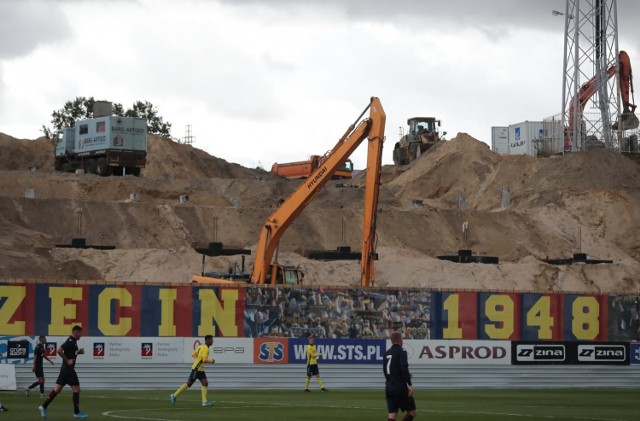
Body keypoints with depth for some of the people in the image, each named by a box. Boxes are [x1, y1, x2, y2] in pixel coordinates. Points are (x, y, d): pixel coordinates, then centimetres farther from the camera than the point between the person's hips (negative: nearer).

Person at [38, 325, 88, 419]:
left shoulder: (73, 341, 14)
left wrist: (79, 352, 9)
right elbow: (59, 350, -25)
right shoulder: (70, 341, -15)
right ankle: (77, 412, 4)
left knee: (57, 389, 7)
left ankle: (44, 407, 4)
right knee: (76, 389, -2)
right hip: (68, 369, -9)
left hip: (65, 369, 9)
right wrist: (67, 360, -20)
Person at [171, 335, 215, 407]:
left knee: (205, 383, 4)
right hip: (196, 369, -9)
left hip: (200, 369, 9)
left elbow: (193, 354, 19)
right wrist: (211, 361, -10)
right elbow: (205, 360, -27)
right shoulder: (205, 348, -18)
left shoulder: (201, 346, 12)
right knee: (188, 384, -5)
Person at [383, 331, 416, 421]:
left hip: (389, 387, 7)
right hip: (400, 386, -7)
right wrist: (409, 385, -20)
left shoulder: (387, 353, 12)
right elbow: (404, 368, -20)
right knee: (411, 413, 3)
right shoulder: (401, 351, -8)